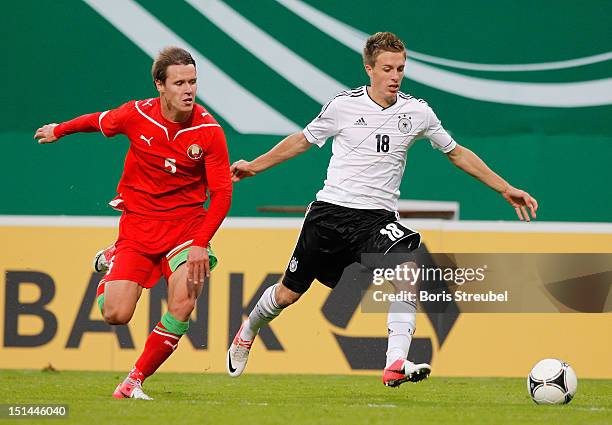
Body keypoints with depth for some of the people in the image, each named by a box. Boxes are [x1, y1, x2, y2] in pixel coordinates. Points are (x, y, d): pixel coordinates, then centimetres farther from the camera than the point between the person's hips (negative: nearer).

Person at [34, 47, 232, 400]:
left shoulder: (209, 131, -13)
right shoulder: (136, 116, -10)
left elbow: (222, 194, -10)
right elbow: (98, 121, 14)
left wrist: (200, 243, -21)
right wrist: (58, 131, 30)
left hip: (187, 224, -1)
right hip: (138, 223, 1)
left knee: (183, 304, -23)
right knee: (115, 314, -8)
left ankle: (136, 379, -2)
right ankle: (112, 263, 29)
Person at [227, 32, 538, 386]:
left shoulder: (417, 112, -1)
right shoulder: (343, 105, -4)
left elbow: (457, 153, 13)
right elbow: (302, 141, 13)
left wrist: (505, 189, 11)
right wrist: (254, 167, 17)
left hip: (377, 217, 0)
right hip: (330, 211, 0)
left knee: (407, 269, -30)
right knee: (288, 293, 8)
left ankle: (396, 365, -36)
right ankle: (247, 333, 41)